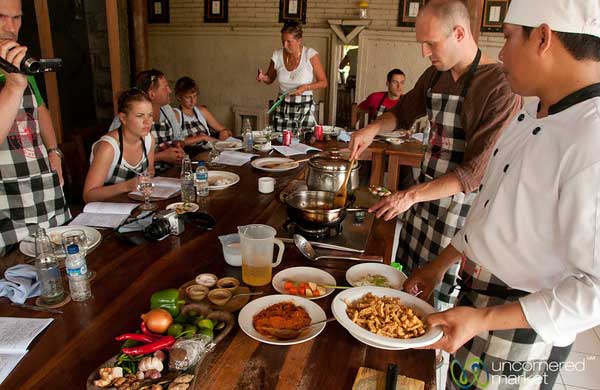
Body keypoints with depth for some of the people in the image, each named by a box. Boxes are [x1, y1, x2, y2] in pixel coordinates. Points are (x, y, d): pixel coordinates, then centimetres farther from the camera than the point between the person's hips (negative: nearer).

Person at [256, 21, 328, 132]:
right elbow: (270, 79, 14)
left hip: (305, 108, -2)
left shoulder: (310, 55, -10)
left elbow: (323, 82, -3)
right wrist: (263, 77, -7)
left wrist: (305, 87, -18)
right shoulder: (277, 55, -2)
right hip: (282, 108, 2)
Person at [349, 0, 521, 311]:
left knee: (442, 298, 6)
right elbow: (404, 111, 23)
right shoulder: (434, 75, 5)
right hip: (423, 192, 7)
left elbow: (478, 171, -22)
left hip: (460, 203, -7)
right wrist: (374, 128, 2)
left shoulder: (501, 88, -19)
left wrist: (411, 195, -24)